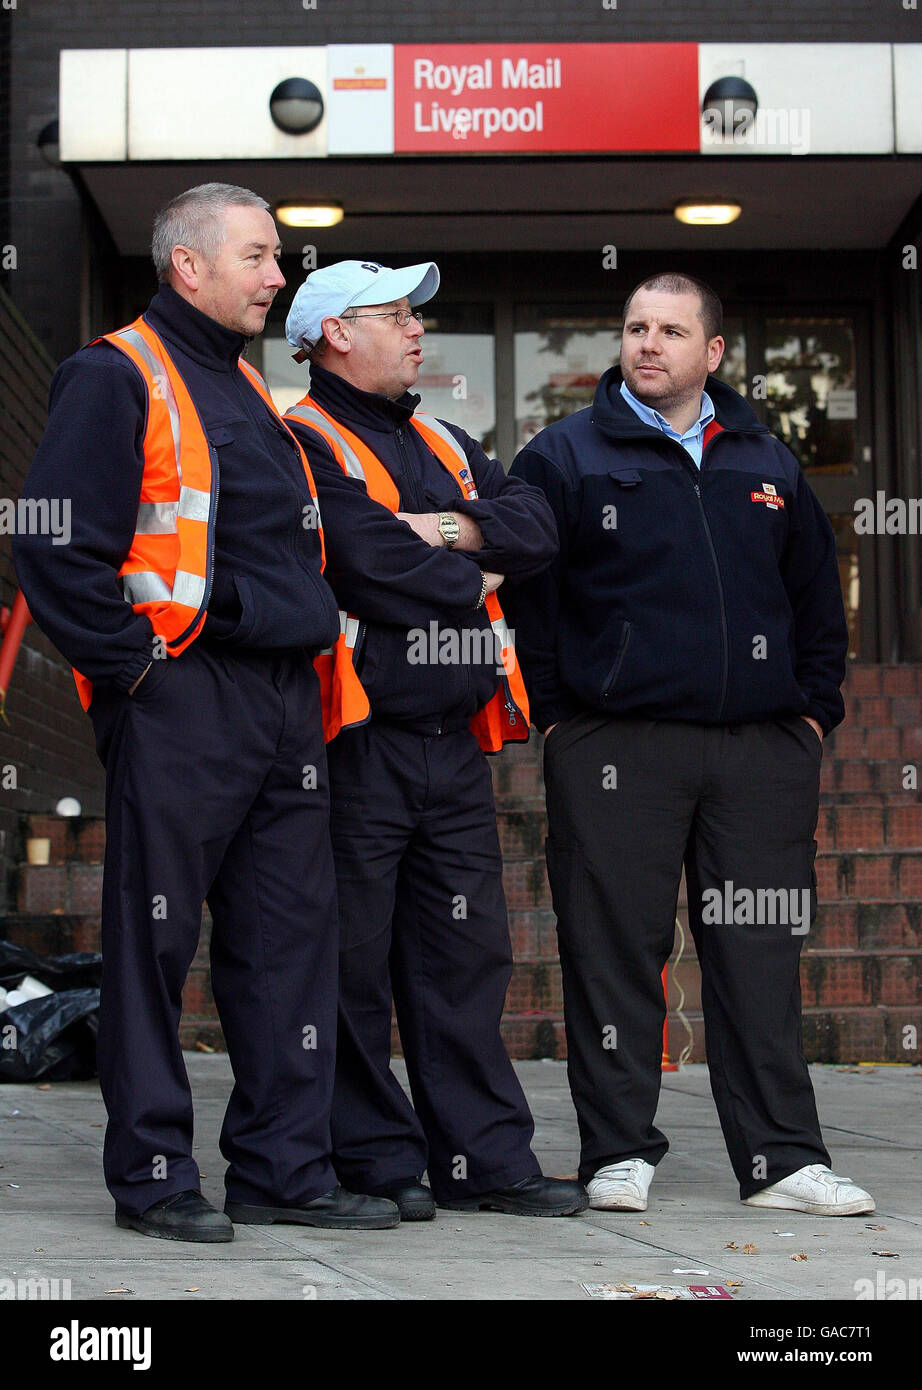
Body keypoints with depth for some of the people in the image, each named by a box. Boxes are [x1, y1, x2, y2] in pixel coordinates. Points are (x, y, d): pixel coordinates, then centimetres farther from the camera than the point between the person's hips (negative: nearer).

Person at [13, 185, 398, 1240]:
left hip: (284, 698, 8)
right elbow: (55, 545, -14)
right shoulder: (114, 378, -5)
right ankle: (152, 1177, 6)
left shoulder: (251, 390, 22)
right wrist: (127, 661, -14)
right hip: (177, 701, -8)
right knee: (155, 937, -1)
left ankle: (283, 1166, 15)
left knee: (290, 932, 8)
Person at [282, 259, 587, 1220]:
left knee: (467, 955, 8)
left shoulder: (443, 446, 21)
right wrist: (473, 575, 0)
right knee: (354, 961, -1)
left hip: (455, 743, 8)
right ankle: (373, 1160, 8)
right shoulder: (304, 444, -5)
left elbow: (536, 527, 8)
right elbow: (381, 567, -17)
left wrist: (450, 530, -9)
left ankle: (486, 1157, 13)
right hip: (358, 742, -7)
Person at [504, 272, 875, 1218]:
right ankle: (617, 1153, 10)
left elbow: (818, 597, 21)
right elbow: (526, 591, 2)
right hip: (615, 749, -3)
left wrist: (815, 709, 12)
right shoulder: (563, 458, 5)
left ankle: (781, 1159, 9)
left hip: (761, 750, 3)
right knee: (615, 952, 0)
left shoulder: (769, 466, 16)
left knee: (760, 955, 4)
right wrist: (557, 713, -4)